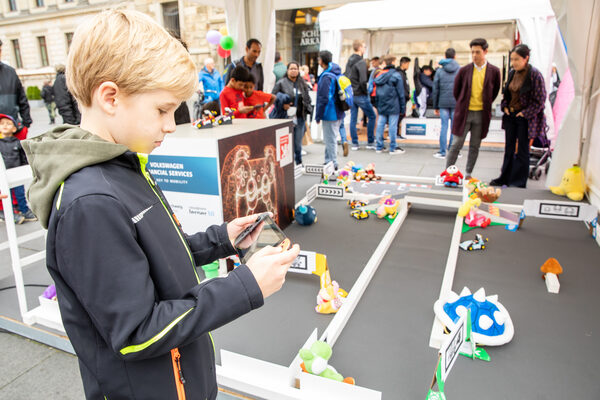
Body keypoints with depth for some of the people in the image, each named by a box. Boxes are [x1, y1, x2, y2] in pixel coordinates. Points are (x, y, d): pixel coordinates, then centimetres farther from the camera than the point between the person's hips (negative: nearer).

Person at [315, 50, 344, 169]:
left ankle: (332, 163, 4)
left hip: (330, 114, -10)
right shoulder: (337, 73, 12)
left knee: (330, 140, -2)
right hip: (338, 113, 10)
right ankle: (330, 162, 27)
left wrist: (318, 116, -12)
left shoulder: (326, 77, -17)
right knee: (330, 139, 18)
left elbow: (323, 98, -20)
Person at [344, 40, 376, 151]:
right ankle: (370, 142, 7)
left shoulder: (349, 61, 10)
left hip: (351, 95, 8)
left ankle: (354, 143, 12)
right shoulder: (361, 62, -14)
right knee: (371, 116, 4)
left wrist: (350, 88, 16)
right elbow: (363, 80, -21)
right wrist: (365, 91, -8)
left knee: (353, 119, 9)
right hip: (360, 95, -8)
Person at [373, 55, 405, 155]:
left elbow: (377, 92, 13)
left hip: (381, 106, 6)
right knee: (393, 126, -2)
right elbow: (401, 93, -5)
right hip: (393, 106, -5)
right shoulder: (396, 75, -6)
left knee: (380, 124, 8)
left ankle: (379, 147, 13)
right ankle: (393, 148, 3)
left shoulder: (380, 75, 10)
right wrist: (403, 107, 0)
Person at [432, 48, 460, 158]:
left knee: (444, 127, 4)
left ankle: (442, 152, 6)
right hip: (456, 103, 0)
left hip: (443, 103, 1)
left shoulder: (440, 71, 3)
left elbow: (435, 90, 4)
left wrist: (435, 106, 10)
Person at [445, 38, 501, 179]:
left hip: (481, 114, 1)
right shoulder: (464, 70, 0)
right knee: (456, 144, -2)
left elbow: (494, 92, 13)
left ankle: (468, 175, 19)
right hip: (464, 113, -1)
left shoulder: (494, 71, 1)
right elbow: (456, 90, 11)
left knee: (475, 146, 8)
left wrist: (485, 104, 9)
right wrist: (462, 104, 10)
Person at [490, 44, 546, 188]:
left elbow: (540, 100, -11)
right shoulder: (512, 73, 5)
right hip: (511, 115, 6)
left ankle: (519, 181, 13)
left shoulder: (534, 74, -14)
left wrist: (525, 113, -13)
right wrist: (505, 106, 3)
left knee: (522, 150, 3)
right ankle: (505, 178, 22)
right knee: (509, 148, 12)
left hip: (525, 117, -6)